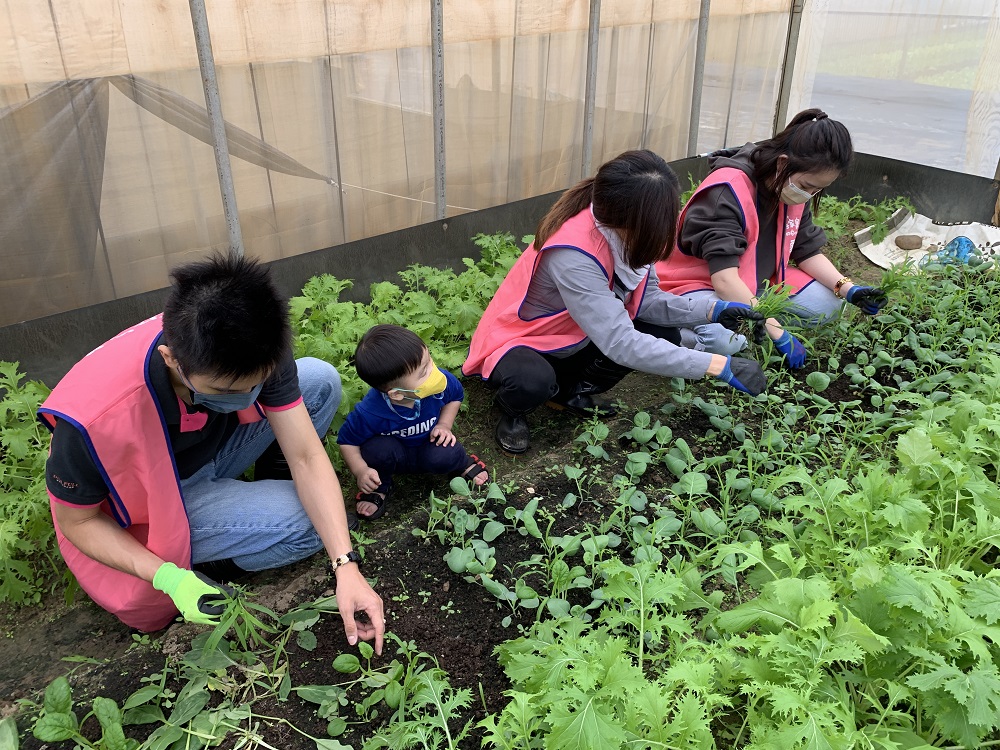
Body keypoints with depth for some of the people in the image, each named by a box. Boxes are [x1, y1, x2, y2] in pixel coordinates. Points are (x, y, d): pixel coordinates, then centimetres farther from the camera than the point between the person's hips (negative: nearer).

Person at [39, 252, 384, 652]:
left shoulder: (256, 352, -28)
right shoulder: (96, 415, -38)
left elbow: (306, 456, -23)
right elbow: (76, 521, -19)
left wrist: (346, 566, -31)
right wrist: (169, 577, -30)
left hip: (210, 450, 5)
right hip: (152, 507, -4)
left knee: (321, 380, -13)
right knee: (306, 524, -23)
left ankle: (274, 480, 9)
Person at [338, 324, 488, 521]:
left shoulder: (441, 382, -28)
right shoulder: (370, 413, -36)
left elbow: (456, 396, -1)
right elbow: (347, 441, -17)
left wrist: (444, 425, -13)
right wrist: (361, 471, -30)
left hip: (427, 447, 2)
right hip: (395, 456, -1)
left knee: (444, 456, -31)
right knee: (378, 448, -34)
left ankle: (464, 464, 6)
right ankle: (377, 489, -2)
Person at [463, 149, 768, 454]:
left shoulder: (622, 231, -14)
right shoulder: (572, 254, -37)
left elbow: (645, 299, -7)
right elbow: (620, 343, -41)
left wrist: (712, 310, -23)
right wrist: (719, 365, -40)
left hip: (572, 341, 8)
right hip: (518, 341, -7)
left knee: (663, 335, -6)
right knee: (533, 382, -40)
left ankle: (572, 392, 11)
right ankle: (512, 411, -2)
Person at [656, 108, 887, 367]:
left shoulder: (795, 190, -3)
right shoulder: (728, 192, -28)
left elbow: (808, 251, 7)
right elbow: (724, 279, -34)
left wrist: (848, 289, -12)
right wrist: (778, 334, -34)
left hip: (755, 284, 9)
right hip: (696, 285, -8)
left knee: (827, 302, -5)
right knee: (724, 339, -38)